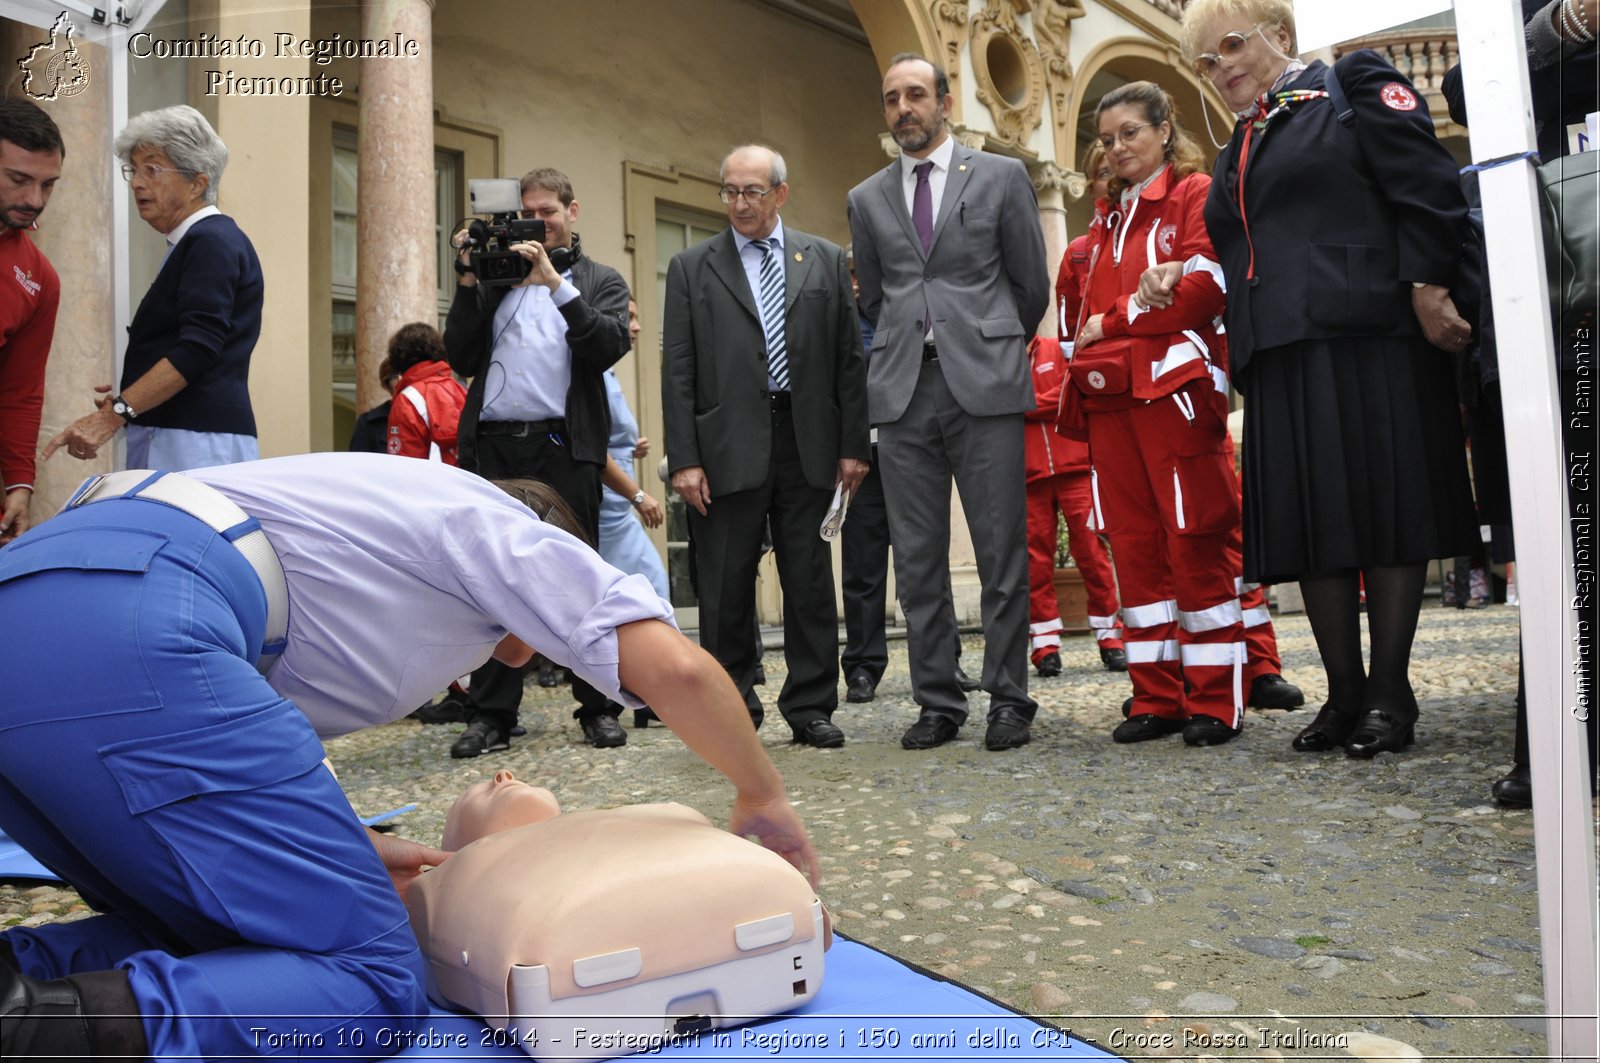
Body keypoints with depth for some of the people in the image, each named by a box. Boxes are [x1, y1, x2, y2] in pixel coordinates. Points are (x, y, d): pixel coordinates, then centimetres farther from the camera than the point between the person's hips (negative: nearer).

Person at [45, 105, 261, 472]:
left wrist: (113, 415, -22)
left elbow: (196, 350, -19)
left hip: (198, 444, -9)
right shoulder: (197, 242, 21)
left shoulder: (213, 242, -8)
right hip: (166, 438, 9)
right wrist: (128, 400, 14)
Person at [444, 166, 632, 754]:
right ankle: (492, 713, 9)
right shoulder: (495, 277, 20)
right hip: (494, 447, 3)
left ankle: (598, 707, 9)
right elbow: (461, 359, 11)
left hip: (563, 447, -2)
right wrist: (469, 282, 3)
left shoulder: (600, 281, 14)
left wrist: (555, 282, -9)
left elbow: (609, 347, -5)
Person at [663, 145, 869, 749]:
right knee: (726, 589, 3)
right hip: (728, 448, -1)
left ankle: (811, 707, 17)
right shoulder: (692, 267, 8)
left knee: (810, 582, 5)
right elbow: (677, 370, 2)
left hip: (808, 445, 1)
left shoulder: (825, 261, 11)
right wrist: (684, 459, -6)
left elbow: (849, 359, 8)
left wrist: (853, 445, 1)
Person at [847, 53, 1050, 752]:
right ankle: (937, 702, 11)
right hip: (902, 391, 3)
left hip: (984, 384, -2)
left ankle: (1008, 700, 8)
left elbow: (1032, 284, 11)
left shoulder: (1001, 176, 8)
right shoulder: (867, 199, 16)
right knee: (917, 559, 3)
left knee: (1003, 554, -2)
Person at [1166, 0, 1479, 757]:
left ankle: (1389, 695, 4)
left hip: (1367, 339, -6)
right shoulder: (1237, 152, 24)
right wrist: (1183, 277, 7)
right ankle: (1345, 695, 11)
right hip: (1280, 355, 6)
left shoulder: (1354, 86, 6)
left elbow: (1428, 190, -5)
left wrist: (1428, 290, -14)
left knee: (1384, 507, -4)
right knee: (1310, 525, 3)